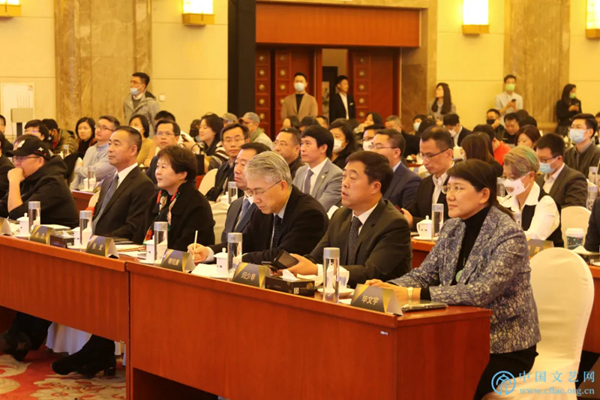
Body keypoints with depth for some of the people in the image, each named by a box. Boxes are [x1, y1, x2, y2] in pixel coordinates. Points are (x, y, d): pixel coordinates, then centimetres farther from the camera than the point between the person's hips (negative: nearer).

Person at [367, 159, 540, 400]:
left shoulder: (508, 235, -18)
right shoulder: (452, 228, 5)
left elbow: (482, 292, -28)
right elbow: (425, 274, 5)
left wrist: (414, 295, -33)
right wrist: (389, 287, -17)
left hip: (504, 346, -6)